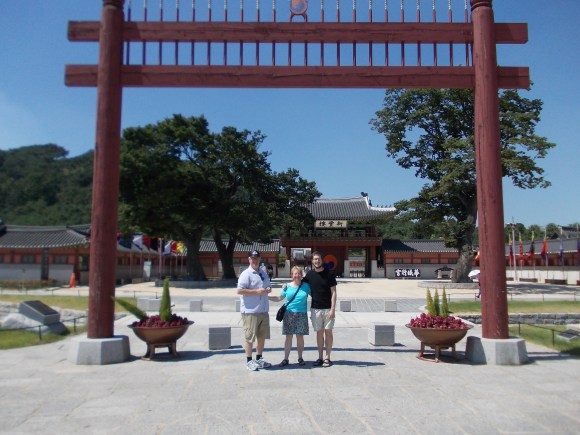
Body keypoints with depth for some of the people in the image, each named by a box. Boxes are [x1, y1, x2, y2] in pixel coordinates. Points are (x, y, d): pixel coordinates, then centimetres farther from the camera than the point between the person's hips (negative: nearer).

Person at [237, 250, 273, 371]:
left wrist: (268, 289, 3)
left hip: (263, 310, 8)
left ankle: (259, 358, 28)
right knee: (249, 337, 0)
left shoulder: (264, 273, 15)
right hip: (250, 311, -8)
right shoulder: (246, 274, -10)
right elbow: (240, 291, -18)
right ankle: (249, 360, 10)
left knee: (262, 336, 15)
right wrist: (257, 291, -21)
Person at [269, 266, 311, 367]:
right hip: (289, 314, 0)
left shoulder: (306, 286, 2)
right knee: (288, 337, 3)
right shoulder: (287, 287, 3)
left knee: (300, 337, 6)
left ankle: (300, 358, 20)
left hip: (301, 314, 0)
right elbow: (279, 298, 11)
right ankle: (285, 359, 10)